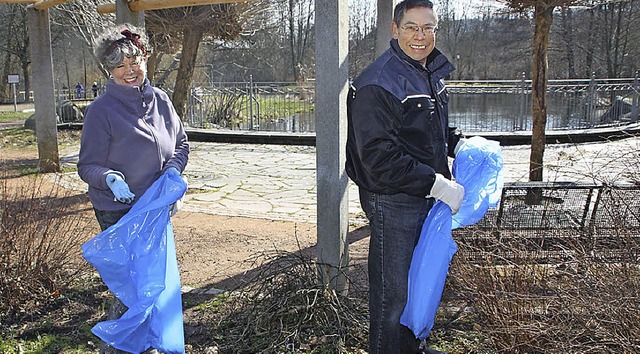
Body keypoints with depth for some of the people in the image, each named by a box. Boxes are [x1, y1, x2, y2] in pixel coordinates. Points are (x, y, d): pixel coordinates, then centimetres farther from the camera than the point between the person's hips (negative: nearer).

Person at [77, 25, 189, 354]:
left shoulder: (160, 100, 2)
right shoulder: (101, 110, -14)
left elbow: (181, 143, 12)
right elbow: (88, 166, -12)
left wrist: (172, 170, -7)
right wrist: (110, 179, -32)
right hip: (118, 212, -6)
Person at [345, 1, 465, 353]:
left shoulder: (432, 72, 9)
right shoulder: (378, 83, -21)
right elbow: (380, 159, -26)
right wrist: (437, 184, -24)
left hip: (426, 197, 9)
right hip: (392, 201, -9)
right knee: (392, 290, 4)